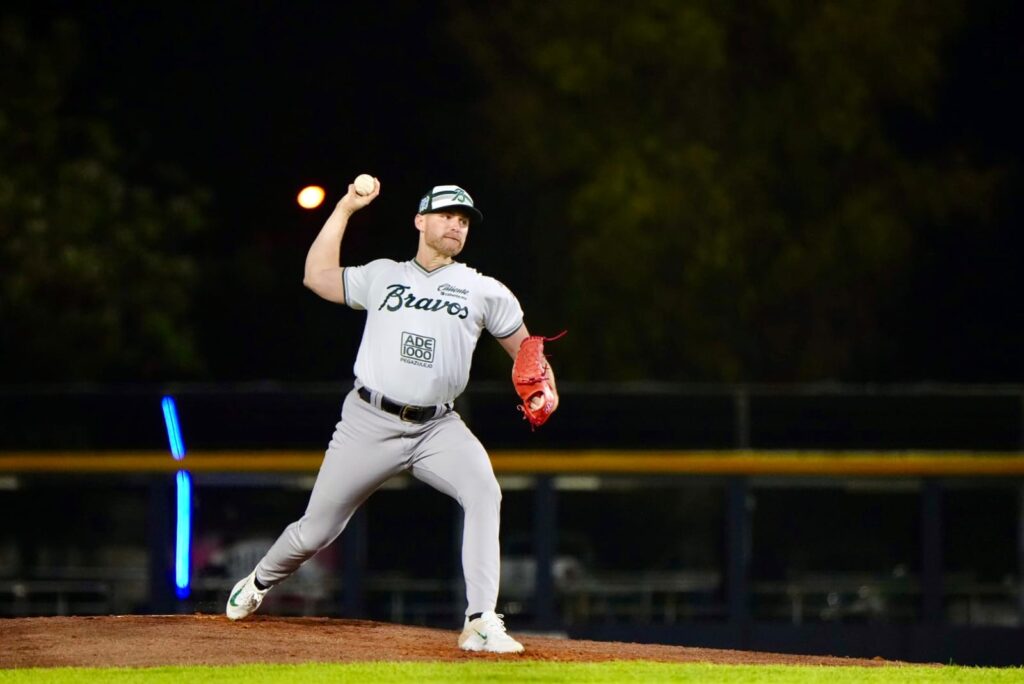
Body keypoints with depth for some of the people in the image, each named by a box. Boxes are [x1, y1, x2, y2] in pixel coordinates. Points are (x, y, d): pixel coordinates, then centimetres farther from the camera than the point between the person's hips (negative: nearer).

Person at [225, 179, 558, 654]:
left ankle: (481, 622, -31)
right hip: (370, 422, 0)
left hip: (438, 428, 0)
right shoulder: (382, 276, 12)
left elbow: (523, 348, 12)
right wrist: (345, 208, 18)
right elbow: (317, 277, 19)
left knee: (483, 493, -29)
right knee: (316, 529, 4)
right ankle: (260, 583, 37)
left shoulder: (483, 291, 10)